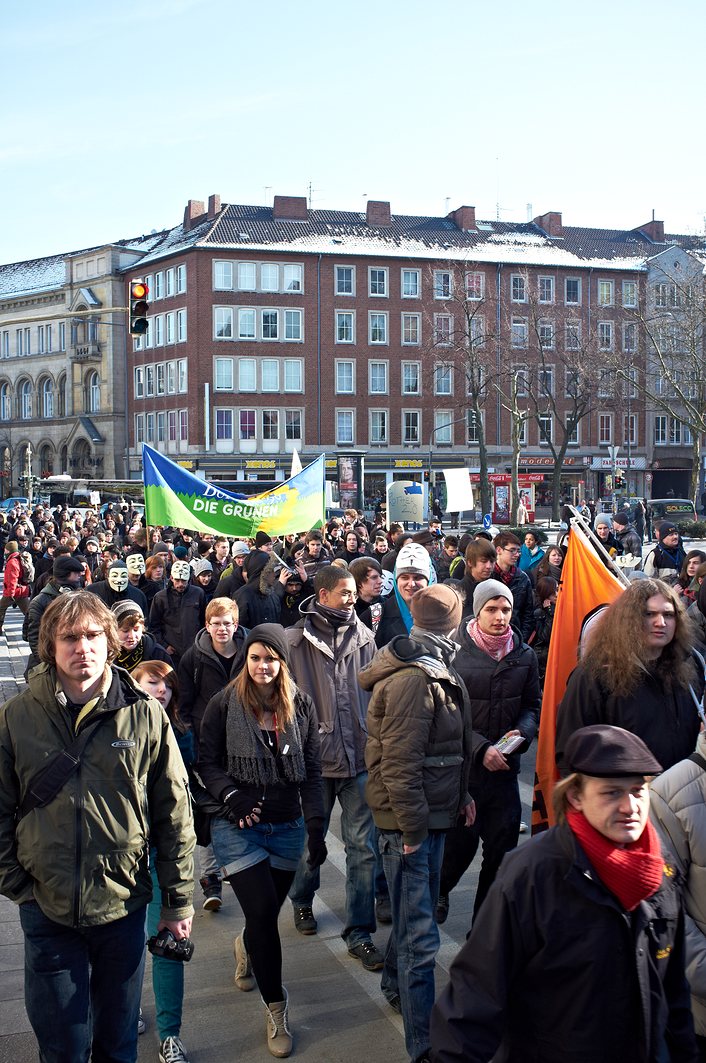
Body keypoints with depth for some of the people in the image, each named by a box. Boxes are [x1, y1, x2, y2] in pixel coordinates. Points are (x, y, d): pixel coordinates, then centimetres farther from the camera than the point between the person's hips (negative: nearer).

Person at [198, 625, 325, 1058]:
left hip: (287, 826, 3)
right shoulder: (224, 704, -7)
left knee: (267, 913, 12)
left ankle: (247, 950, 50)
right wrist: (232, 796, -18)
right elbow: (208, 762, -2)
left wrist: (317, 826, -4)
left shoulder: (301, 705, 0)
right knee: (264, 912, -9)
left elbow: (312, 771, 2)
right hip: (238, 827, -3)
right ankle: (277, 1009, 9)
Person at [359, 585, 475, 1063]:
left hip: (433, 811, 10)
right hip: (410, 819, -10)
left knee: (415, 910, 26)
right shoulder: (412, 680, -22)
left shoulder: (438, 673, 11)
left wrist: (461, 795, 17)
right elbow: (400, 764, -24)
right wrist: (413, 828, -20)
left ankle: (397, 984, 47)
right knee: (420, 935, -7)